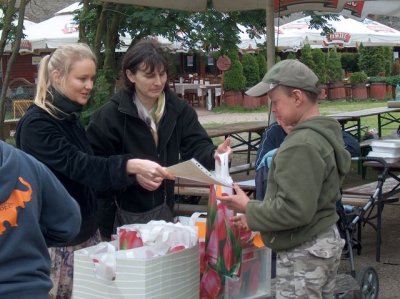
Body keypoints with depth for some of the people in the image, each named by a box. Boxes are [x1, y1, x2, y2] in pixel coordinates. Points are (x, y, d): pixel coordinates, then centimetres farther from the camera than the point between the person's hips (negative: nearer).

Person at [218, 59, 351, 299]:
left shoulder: (301, 146, -23)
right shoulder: (324, 135, 7)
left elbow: (295, 210, -27)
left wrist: (249, 209, -13)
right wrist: (256, 214, 10)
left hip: (303, 252, -10)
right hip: (326, 241, 10)